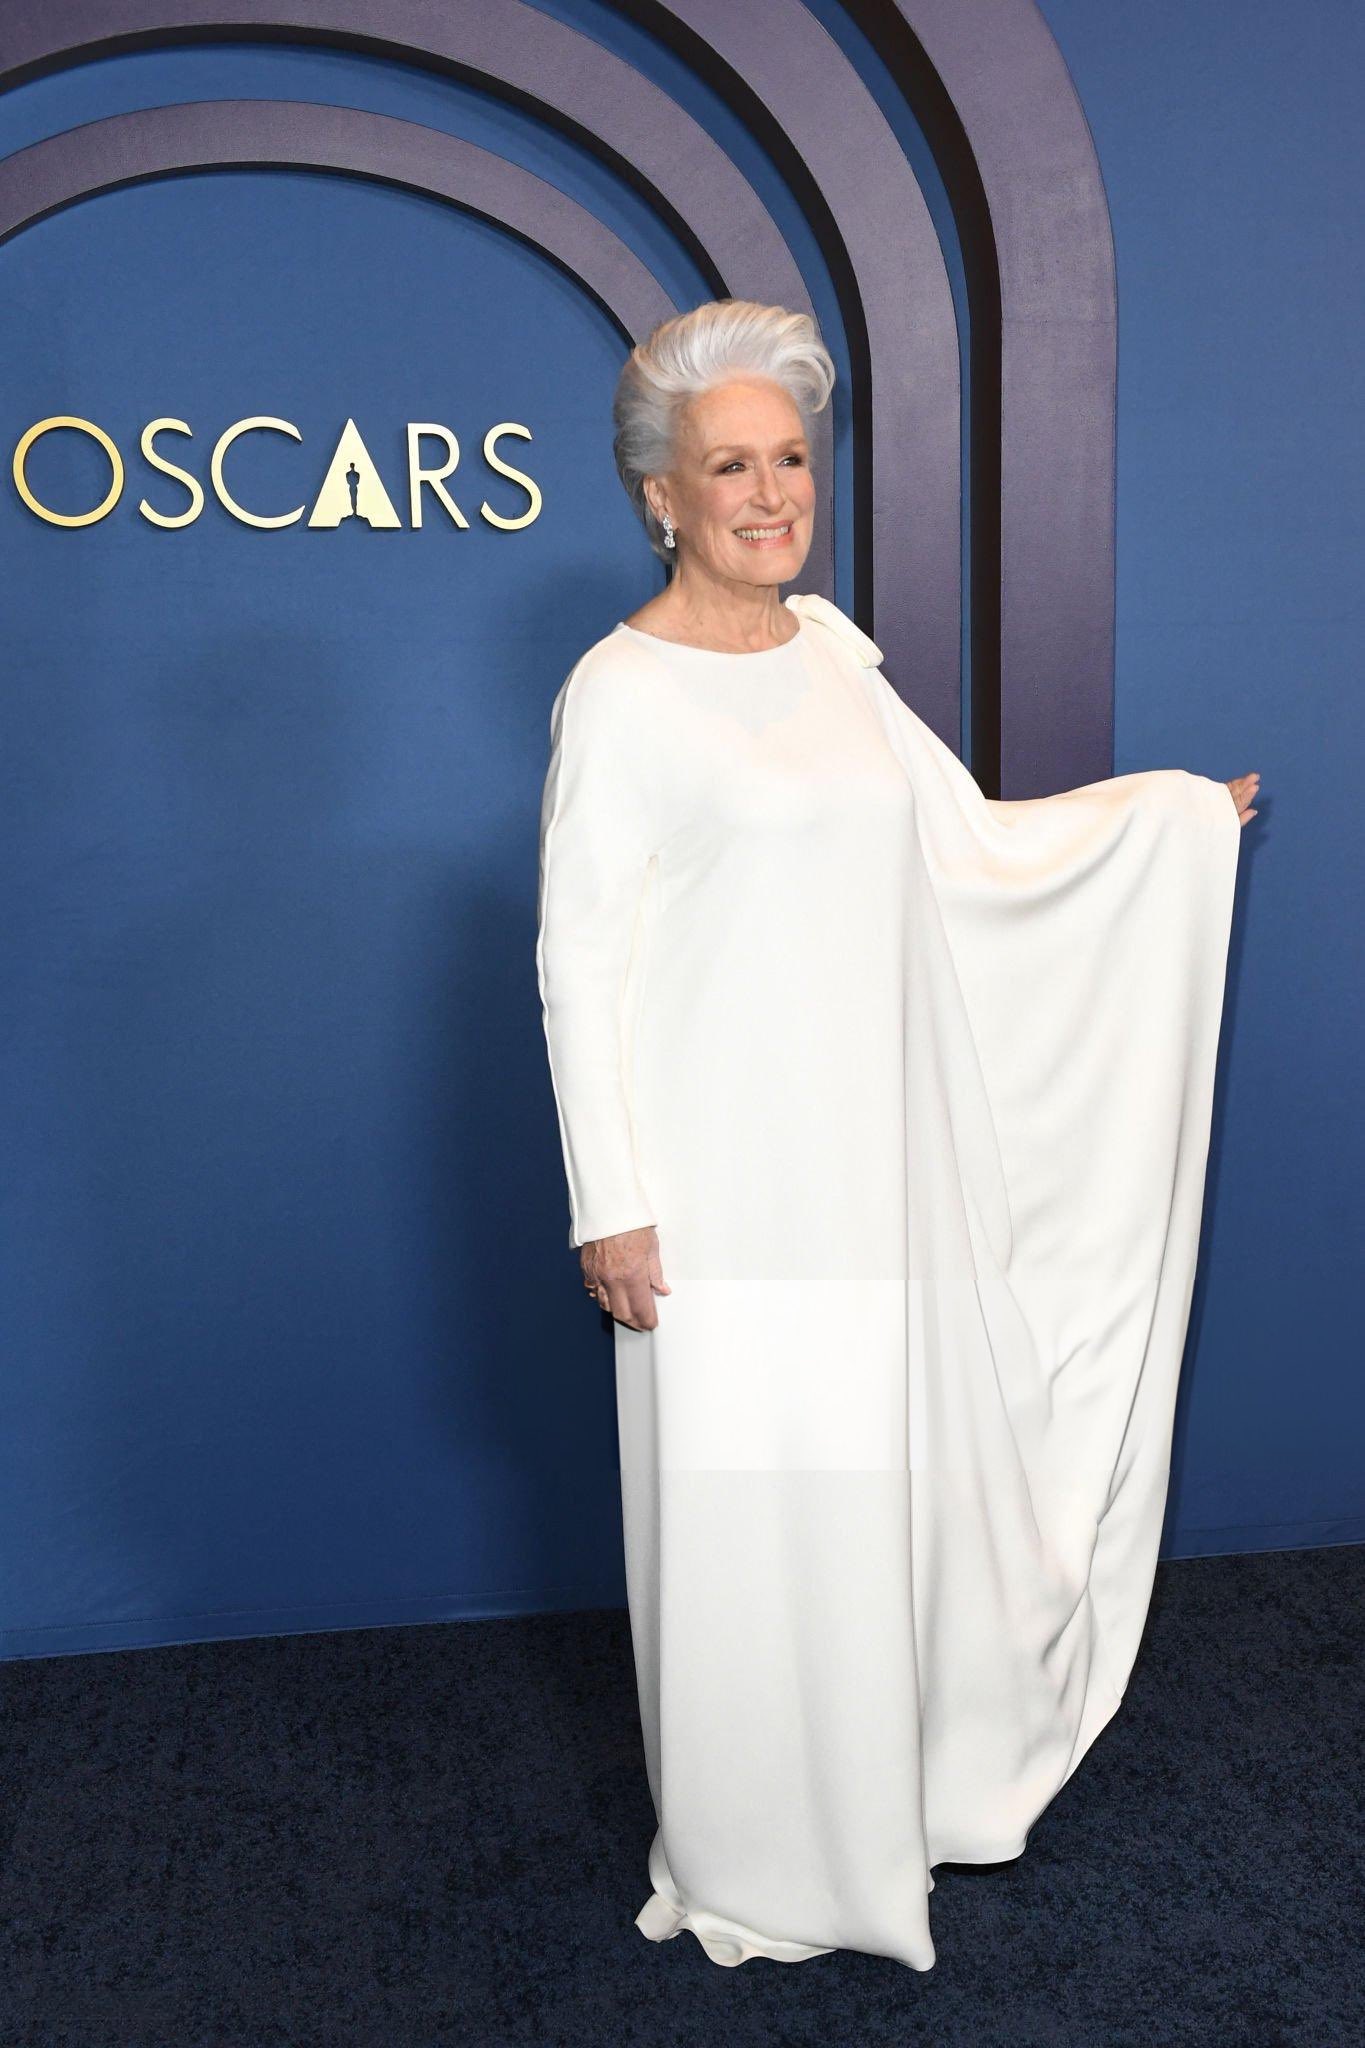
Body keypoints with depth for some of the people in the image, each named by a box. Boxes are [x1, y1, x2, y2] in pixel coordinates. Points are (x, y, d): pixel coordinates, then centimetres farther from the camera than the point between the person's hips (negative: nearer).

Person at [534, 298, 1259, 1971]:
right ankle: (744, 1862, 28)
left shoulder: (832, 653, 9)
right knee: (743, 1510, 5)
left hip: (872, 1173, 7)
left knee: (876, 1480, 17)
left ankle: (876, 1797, 40)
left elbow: (973, 844, 16)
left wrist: (1172, 808, 16)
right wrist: (609, 1204, -14)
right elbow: (578, 964, -12)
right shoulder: (621, 695, -11)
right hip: (725, 1195, -6)